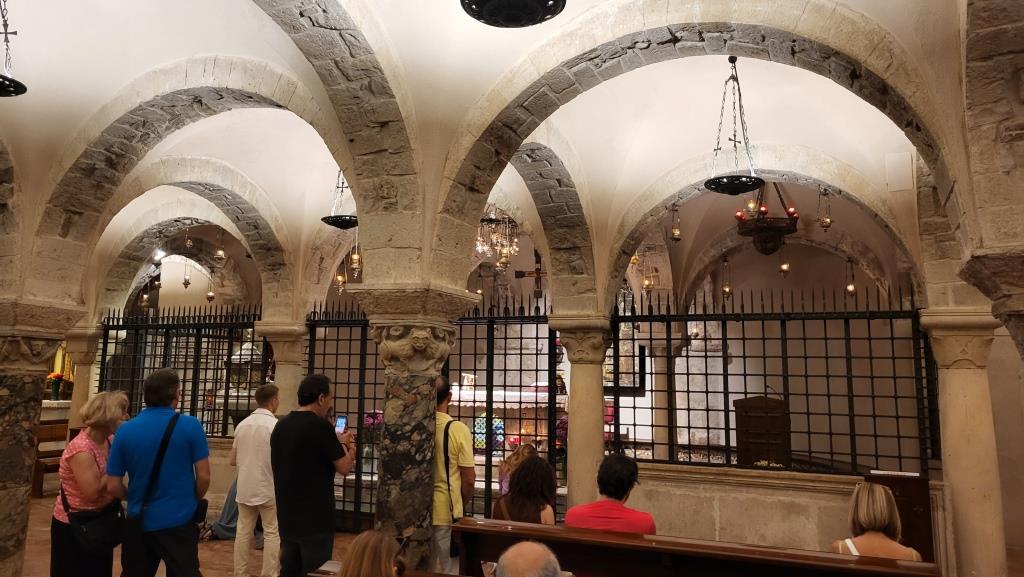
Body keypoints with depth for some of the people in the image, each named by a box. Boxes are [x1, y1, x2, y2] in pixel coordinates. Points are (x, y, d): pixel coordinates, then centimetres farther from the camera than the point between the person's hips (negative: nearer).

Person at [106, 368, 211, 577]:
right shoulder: (190, 426, -13)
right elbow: (203, 477, -10)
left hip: (139, 522, 4)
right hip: (179, 521, -3)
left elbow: (113, 487, 0)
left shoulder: (125, 430, -4)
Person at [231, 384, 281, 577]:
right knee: (272, 534, 5)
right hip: (269, 489, -5)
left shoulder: (242, 424, 4)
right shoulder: (275, 425, -14)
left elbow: (232, 460, 10)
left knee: (243, 532, 14)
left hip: (244, 489, 5)